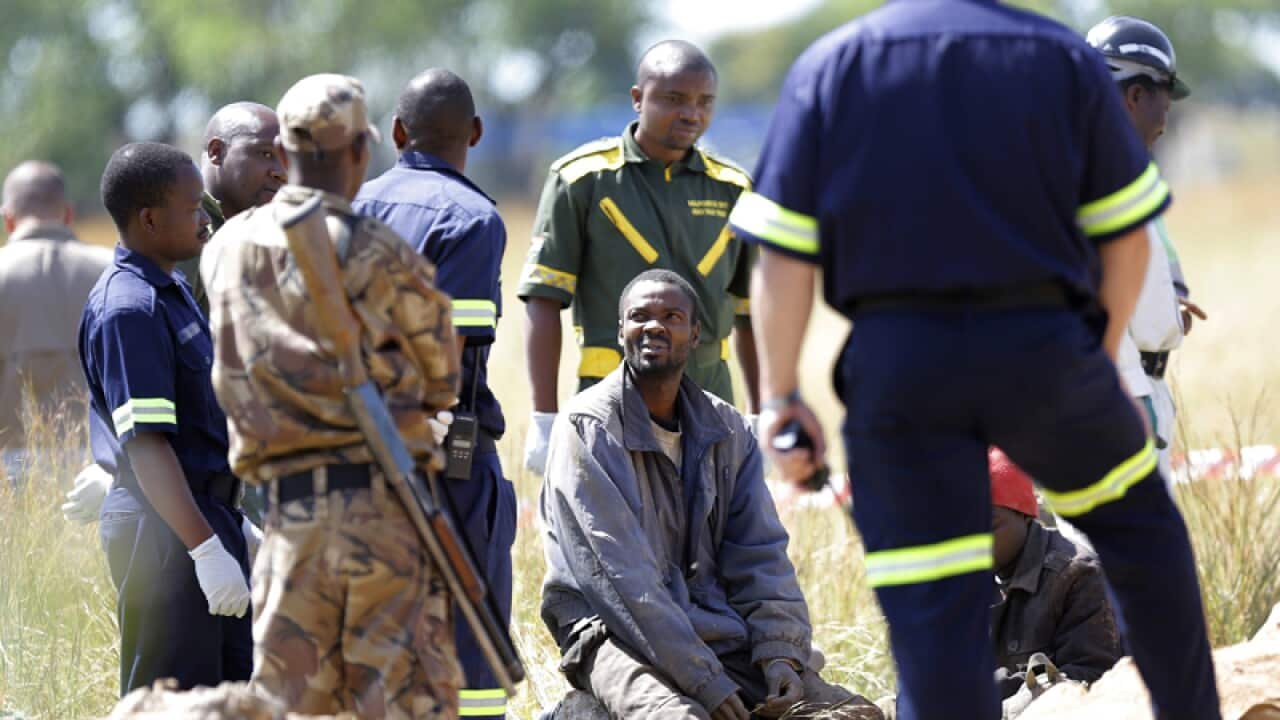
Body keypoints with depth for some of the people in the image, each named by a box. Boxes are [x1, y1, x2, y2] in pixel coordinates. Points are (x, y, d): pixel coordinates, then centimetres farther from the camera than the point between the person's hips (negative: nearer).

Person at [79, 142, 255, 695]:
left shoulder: (170, 292, 14)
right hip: (164, 530, -10)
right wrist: (206, 547, -28)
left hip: (205, 519, 10)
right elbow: (145, 445, -24)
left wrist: (232, 525, 25)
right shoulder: (129, 309, -18)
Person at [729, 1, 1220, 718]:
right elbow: (1126, 235, 6)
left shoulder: (829, 67, 5)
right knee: (1137, 518, 25)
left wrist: (781, 396, 2)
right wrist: (1103, 352, 20)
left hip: (897, 362, -1)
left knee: (930, 612, 0)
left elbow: (784, 255, -2)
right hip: (1043, 346, 1)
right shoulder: (1065, 59, 6)